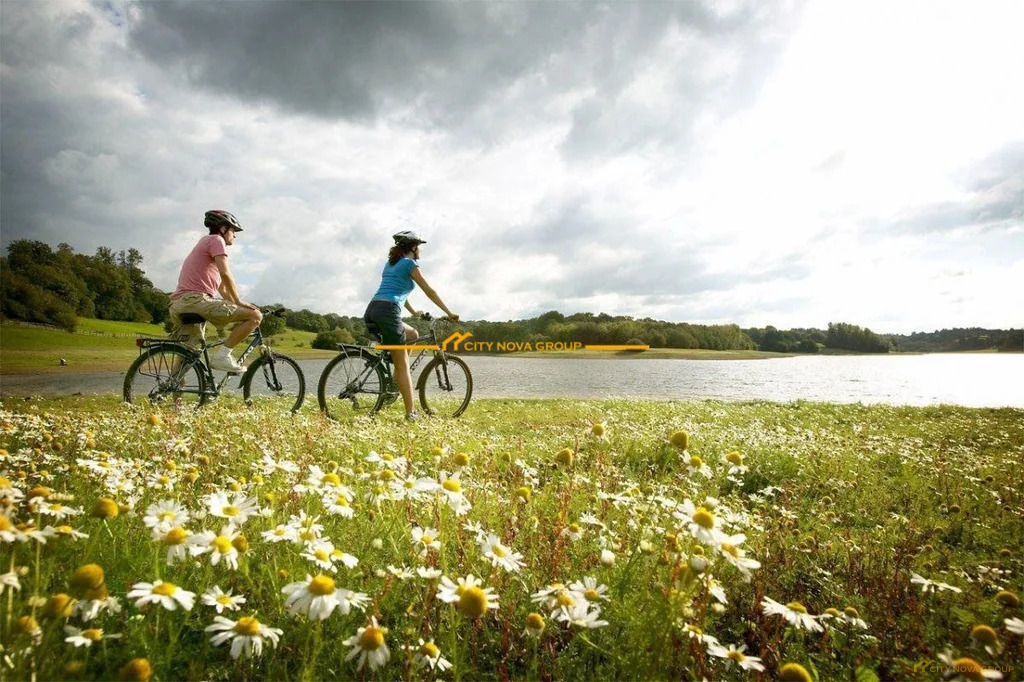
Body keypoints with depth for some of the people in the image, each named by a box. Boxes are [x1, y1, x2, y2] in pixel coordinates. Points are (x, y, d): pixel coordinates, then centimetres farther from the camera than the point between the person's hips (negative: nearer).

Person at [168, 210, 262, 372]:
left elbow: (221, 287, 30)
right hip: (196, 299, -11)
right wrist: (239, 302, -3)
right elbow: (225, 274, -12)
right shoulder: (216, 240, 2)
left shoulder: (204, 243, 33)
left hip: (178, 304, 11)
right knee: (255, 316, -13)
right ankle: (222, 355, -14)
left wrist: (235, 304, 24)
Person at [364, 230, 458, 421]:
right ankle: (410, 413, -4)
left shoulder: (391, 263, 26)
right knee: (403, 365, -4)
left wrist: (414, 312, 42)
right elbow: (429, 291, 1)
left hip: (371, 312, 8)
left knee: (412, 335, 28)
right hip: (387, 311, -8)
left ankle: (396, 378, 18)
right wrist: (449, 313, 7)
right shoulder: (410, 264, 2)